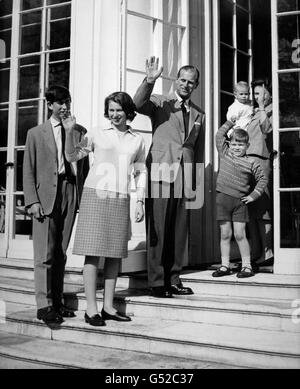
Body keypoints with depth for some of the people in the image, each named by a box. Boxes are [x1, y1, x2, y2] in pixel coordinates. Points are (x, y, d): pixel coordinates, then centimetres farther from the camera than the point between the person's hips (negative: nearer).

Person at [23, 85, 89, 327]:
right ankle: (44, 305, 3)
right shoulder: (36, 134, 7)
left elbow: (84, 166, 11)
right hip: (46, 196, -2)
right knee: (45, 254, -4)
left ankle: (57, 302, 18)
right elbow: (28, 171, 3)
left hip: (71, 194, 2)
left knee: (61, 253, 9)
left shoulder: (80, 132, 12)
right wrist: (32, 200, -7)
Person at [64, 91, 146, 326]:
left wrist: (140, 202, 10)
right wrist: (69, 132, -9)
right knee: (93, 251, -5)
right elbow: (72, 156, 5)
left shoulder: (138, 140, 13)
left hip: (121, 200, 3)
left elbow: (141, 172, 15)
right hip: (95, 194, -3)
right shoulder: (97, 135, 7)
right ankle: (91, 309, 0)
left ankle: (108, 307, 15)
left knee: (115, 254, 5)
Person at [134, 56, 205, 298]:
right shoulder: (160, 103, 7)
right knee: (158, 230, -4)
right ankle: (157, 282, 4)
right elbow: (138, 105, -15)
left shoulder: (199, 114, 19)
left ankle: (174, 279, 16)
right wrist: (149, 81, -29)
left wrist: (195, 179, 15)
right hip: (161, 174, -4)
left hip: (185, 178, 5)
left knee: (180, 231, 6)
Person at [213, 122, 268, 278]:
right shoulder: (225, 154, 8)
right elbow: (220, 135, 7)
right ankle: (225, 266, 14)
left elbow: (263, 179, 10)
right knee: (225, 234, 6)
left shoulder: (251, 163, 3)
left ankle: (247, 266, 8)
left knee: (240, 235, -2)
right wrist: (231, 122, 9)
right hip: (223, 198, 2)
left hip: (240, 201, -2)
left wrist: (253, 195, 3)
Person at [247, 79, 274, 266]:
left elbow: (267, 129, -17)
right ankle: (256, 253, 12)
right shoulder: (253, 112, 23)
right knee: (251, 210, 6)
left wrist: (262, 108, -11)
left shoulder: (271, 111, 4)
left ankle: (268, 253, -5)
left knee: (261, 209, -9)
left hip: (260, 161, -7)